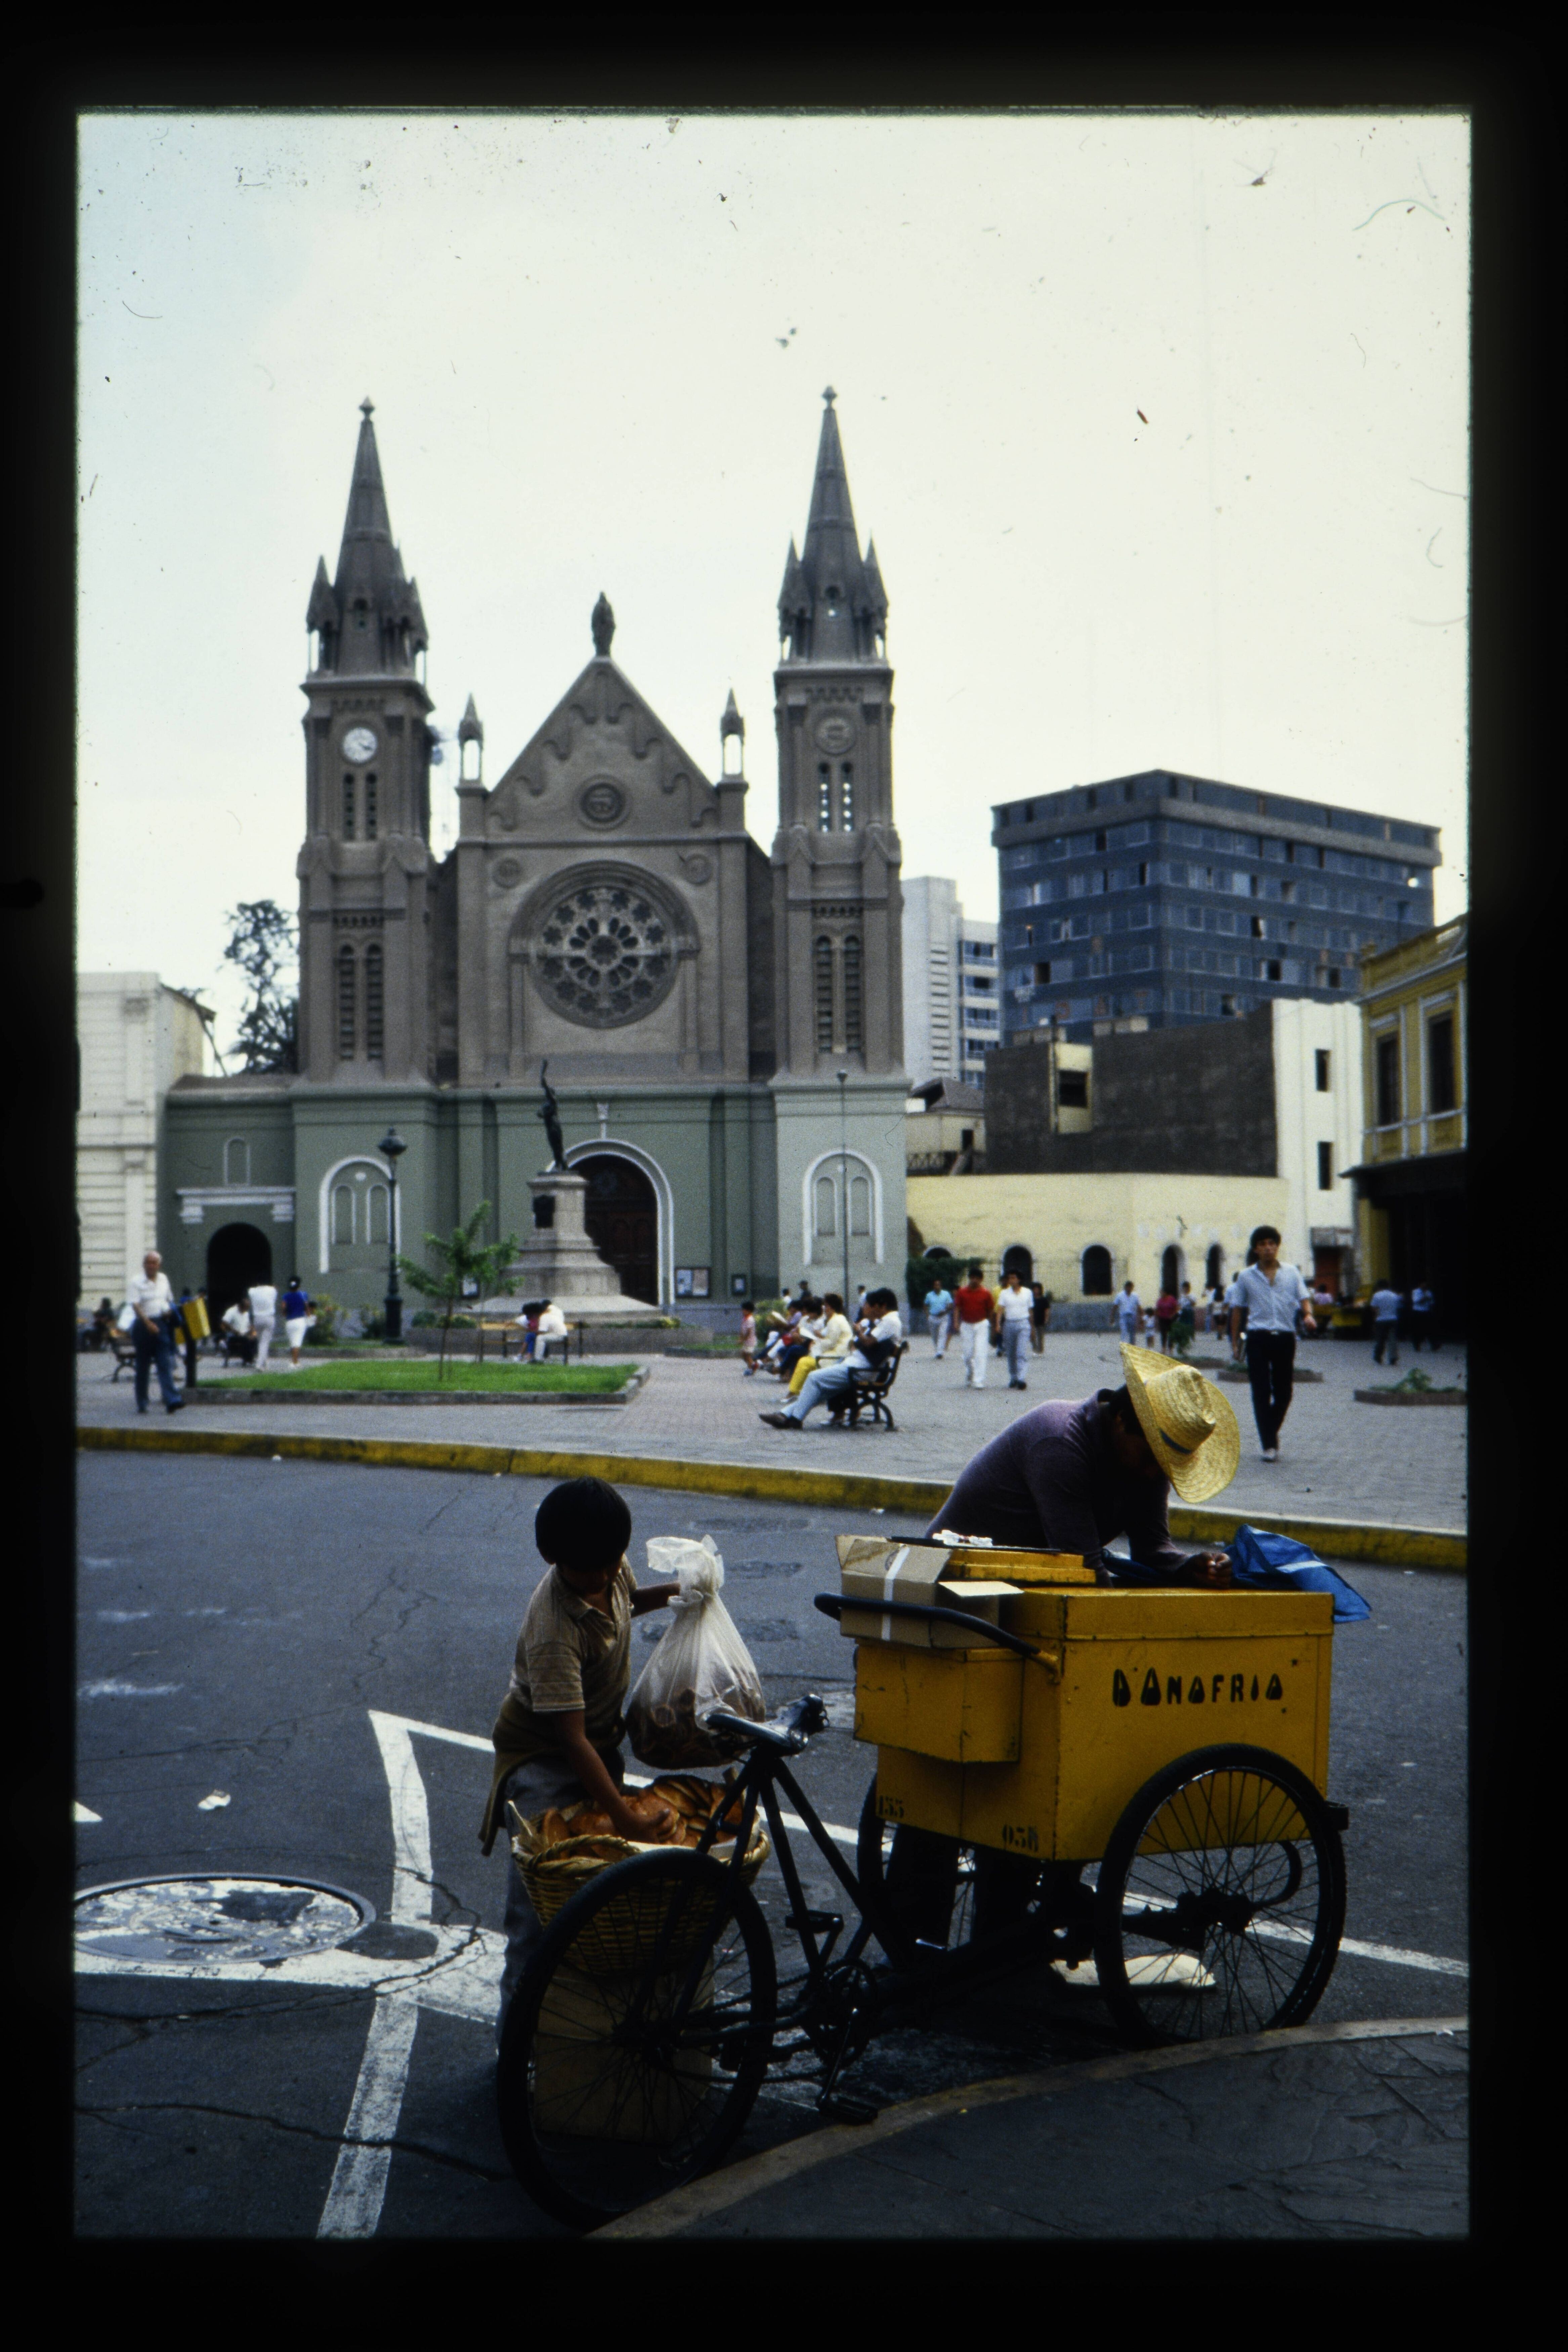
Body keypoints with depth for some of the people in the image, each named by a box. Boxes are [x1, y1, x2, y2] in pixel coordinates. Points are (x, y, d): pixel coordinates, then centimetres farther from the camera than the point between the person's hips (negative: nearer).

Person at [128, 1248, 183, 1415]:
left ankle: (173, 1401, -14)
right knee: (143, 1366, 6)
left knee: (166, 1364, -5)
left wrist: (170, 1311, 1)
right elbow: (136, 1306, -14)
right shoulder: (137, 1282, -5)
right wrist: (149, 1324, -25)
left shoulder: (164, 1279, 12)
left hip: (162, 1325, 4)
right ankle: (142, 1403, 15)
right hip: (144, 1325, -3)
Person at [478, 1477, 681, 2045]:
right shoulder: (554, 1630, -35)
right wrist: (627, 1817, -40)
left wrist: (670, 1593, -4)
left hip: (603, 1744, 7)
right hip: (543, 1759, -7)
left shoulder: (611, 1569, -13)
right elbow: (572, 1739, -37)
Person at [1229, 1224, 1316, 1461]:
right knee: (1262, 1392, -6)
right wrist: (1235, 1340, 8)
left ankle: (1272, 1431, 31)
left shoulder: (1292, 1273, 8)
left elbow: (1304, 1298, 2)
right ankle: (1268, 1444, -2)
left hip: (1285, 1337, 1)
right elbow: (1238, 1309, 11)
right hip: (1258, 1338, -1)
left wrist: (1308, 1315, -20)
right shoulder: (1246, 1276, 6)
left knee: (1283, 1392, 7)